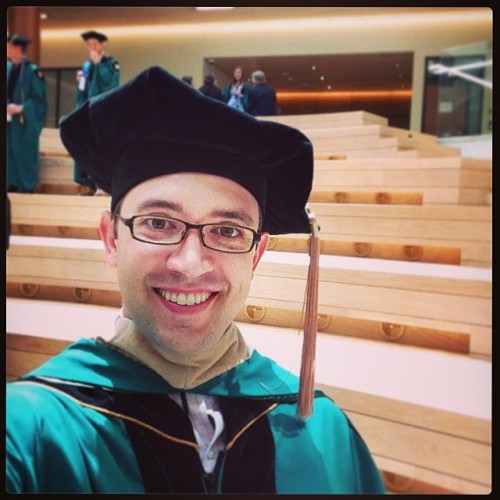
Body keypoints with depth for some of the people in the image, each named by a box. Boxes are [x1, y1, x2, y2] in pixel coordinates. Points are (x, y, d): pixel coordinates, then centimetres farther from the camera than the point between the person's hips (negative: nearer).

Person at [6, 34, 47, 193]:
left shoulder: (32, 71, -12)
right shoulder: (8, 68, 7)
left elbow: (39, 98, -13)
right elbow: (8, 92, 13)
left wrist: (21, 108, -22)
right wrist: (7, 105, -5)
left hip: (25, 122, -6)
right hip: (9, 120, 7)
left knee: (25, 153, 1)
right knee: (10, 151, 10)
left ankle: (26, 186, 12)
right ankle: (13, 184, 20)